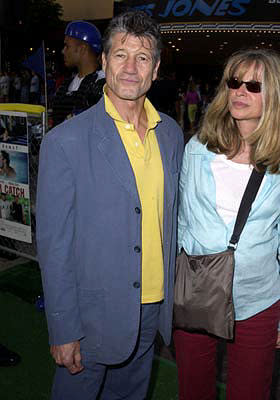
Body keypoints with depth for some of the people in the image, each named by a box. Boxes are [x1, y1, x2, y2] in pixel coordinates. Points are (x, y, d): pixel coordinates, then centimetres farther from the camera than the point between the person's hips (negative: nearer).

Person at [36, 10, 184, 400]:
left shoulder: (171, 134, 2)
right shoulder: (65, 141, -16)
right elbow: (53, 244, -14)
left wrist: (173, 291, 11)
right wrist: (63, 331, -12)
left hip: (154, 308, 5)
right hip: (93, 313, -4)